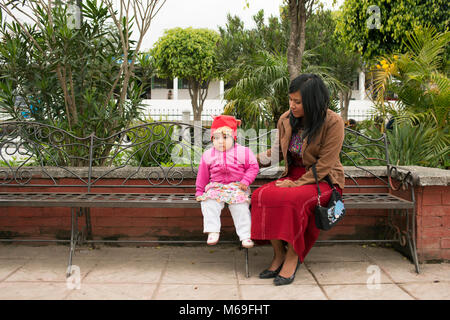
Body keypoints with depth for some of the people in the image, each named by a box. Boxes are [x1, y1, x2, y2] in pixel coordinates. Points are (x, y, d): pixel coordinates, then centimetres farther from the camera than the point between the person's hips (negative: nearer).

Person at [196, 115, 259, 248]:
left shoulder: (242, 152, -1)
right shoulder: (207, 155, 6)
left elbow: (253, 167, 2)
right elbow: (203, 175, 14)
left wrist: (245, 181, -9)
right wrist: (199, 191, 14)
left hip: (237, 187, -2)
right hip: (215, 187, 2)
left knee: (240, 206, -24)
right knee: (208, 203, -25)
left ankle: (246, 235, -17)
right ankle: (213, 231, -19)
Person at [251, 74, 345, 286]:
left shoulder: (333, 122, -13)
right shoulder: (286, 119, 3)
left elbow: (324, 164, -15)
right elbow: (278, 151, 17)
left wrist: (297, 184, -21)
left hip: (323, 180, -5)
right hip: (294, 175, 5)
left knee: (292, 199, -37)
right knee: (261, 196, -25)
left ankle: (293, 257, -19)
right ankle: (278, 254, -13)